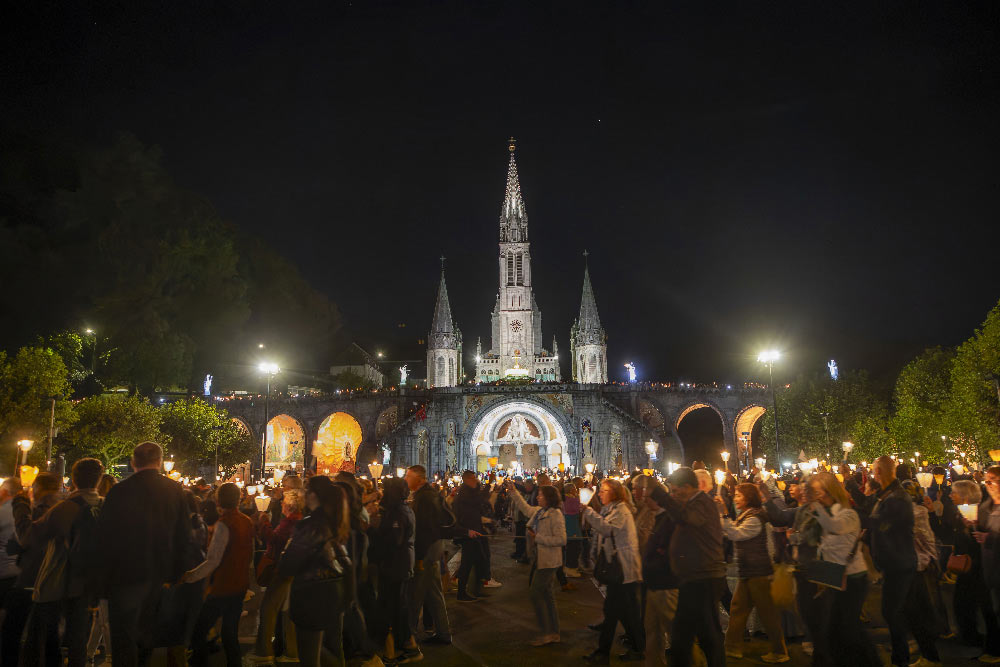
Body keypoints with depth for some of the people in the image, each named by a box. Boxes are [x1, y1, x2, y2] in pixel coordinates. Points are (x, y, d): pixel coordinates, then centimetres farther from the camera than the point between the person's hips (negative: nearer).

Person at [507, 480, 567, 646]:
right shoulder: (538, 512, 7)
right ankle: (554, 633, 25)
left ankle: (546, 633, 4)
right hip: (540, 558, 9)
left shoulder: (556, 515, -19)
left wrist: (538, 537, -21)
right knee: (546, 595, 14)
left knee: (535, 593, -6)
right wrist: (513, 492, 26)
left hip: (548, 561, -9)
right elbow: (525, 508, 27)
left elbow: (561, 539, -23)